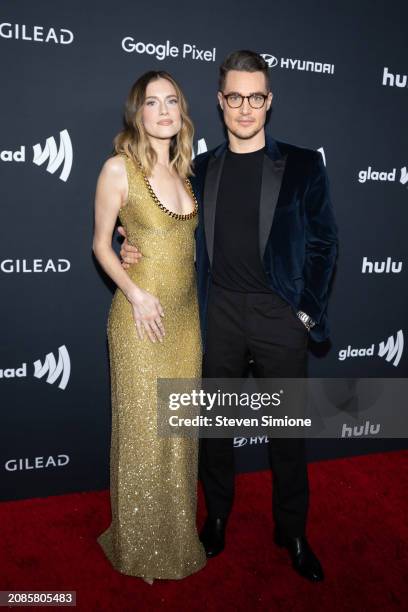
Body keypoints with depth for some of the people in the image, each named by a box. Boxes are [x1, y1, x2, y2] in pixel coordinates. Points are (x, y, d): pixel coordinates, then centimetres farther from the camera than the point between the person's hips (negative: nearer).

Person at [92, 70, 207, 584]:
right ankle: (141, 546, 27)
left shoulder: (182, 170, 11)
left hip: (186, 313, 6)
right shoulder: (119, 168, -7)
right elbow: (101, 244, -5)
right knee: (142, 430, 5)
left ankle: (178, 534, 34)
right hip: (142, 315, -6)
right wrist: (135, 294, -17)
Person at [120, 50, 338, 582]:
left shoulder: (302, 165, 2)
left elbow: (323, 243, 2)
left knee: (288, 428, 8)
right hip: (218, 314, 2)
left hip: (281, 315, -1)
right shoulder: (199, 170, 9)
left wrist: (308, 311, -5)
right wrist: (134, 251, -5)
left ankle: (293, 533, 29)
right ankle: (217, 516, 35)